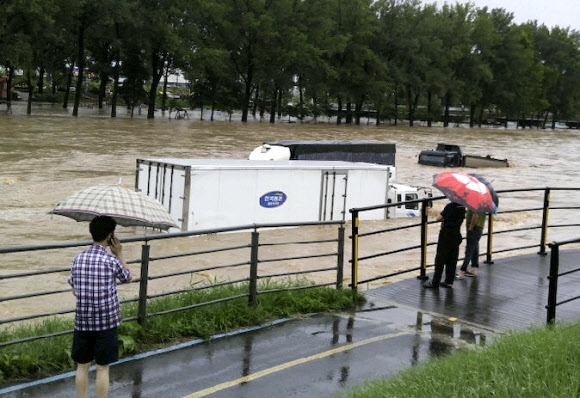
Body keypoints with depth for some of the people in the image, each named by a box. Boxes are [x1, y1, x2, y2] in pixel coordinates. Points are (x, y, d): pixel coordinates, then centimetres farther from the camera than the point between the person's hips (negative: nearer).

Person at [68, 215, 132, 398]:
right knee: (102, 368, 5)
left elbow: (75, 291, 8)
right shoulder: (111, 260, -13)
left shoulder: (78, 258, 0)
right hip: (106, 321, -4)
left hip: (82, 321, 4)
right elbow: (128, 278, 7)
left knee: (82, 366, 14)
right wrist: (119, 255, 13)